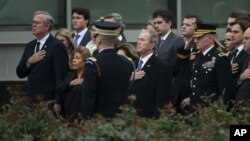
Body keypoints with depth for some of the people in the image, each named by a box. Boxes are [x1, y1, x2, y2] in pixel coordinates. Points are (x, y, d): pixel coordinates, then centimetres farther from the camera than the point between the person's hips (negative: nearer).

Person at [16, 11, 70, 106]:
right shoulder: (30, 46, 15)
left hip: (49, 101, -6)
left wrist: (57, 103, -18)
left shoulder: (57, 46, -8)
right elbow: (20, 73, 14)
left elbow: (61, 77, -13)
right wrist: (29, 62, -6)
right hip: (32, 101, 6)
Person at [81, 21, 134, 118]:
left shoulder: (93, 64, -14)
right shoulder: (127, 64, 3)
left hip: (99, 116, -5)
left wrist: (86, 117, -7)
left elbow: (88, 97, -13)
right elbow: (129, 94, 11)